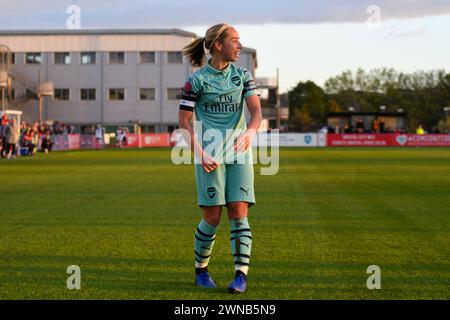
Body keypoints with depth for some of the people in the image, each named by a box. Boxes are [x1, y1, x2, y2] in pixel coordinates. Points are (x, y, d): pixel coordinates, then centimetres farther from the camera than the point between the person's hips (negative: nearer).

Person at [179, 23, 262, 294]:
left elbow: (256, 111, -1)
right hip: (210, 155, -3)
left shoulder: (242, 75, 8)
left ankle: (241, 275, -7)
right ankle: (201, 270, 15)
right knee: (213, 217, -5)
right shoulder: (197, 80, -3)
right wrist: (200, 154, -12)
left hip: (239, 153, 3)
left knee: (239, 213, -6)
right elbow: (184, 121, -1)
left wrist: (250, 133, -23)